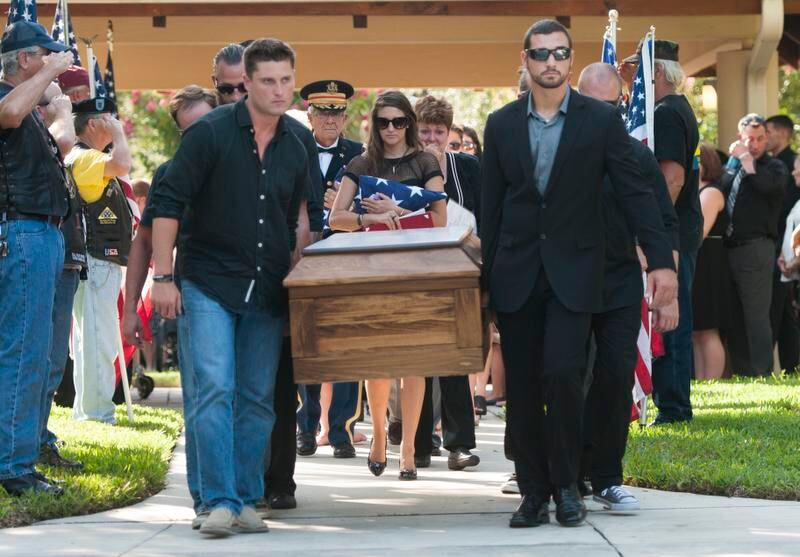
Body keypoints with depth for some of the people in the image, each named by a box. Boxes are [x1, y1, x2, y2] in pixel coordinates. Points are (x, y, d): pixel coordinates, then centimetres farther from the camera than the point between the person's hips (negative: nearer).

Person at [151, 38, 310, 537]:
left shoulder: (295, 149, 7)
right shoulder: (210, 134, -7)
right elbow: (168, 204, -7)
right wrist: (163, 277, -11)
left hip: (267, 292, 5)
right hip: (210, 285, -4)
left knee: (258, 399, 5)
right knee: (215, 390, -13)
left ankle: (247, 501, 13)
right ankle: (220, 502, -10)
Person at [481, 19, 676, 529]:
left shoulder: (601, 120, 0)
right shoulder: (502, 124, 7)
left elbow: (635, 193, -2)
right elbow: (491, 206, 10)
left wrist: (661, 260, -9)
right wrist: (483, 278, 8)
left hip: (573, 271, -3)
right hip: (517, 274, 3)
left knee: (562, 373, -15)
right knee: (522, 387, 3)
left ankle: (566, 483, 3)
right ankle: (534, 492, 11)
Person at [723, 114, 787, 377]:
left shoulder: (774, 167, 1)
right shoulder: (730, 167, 17)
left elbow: (766, 185, -22)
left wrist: (745, 157, -14)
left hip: (756, 247, -6)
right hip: (729, 247, 6)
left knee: (756, 315, -8)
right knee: (735, 317, 10)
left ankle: (762, 373, -7)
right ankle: (740, 372, 16)